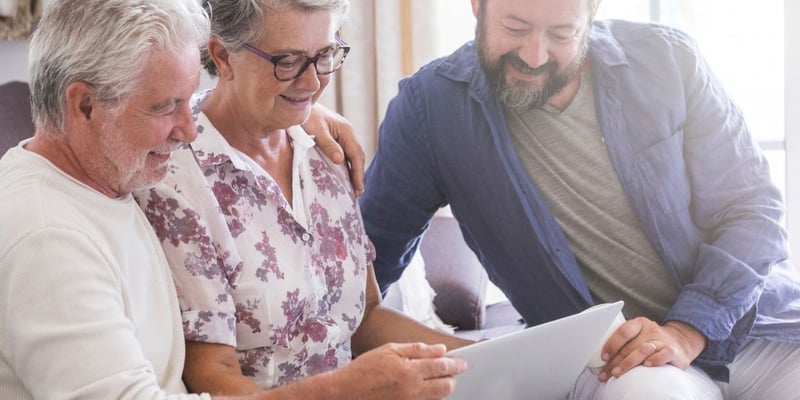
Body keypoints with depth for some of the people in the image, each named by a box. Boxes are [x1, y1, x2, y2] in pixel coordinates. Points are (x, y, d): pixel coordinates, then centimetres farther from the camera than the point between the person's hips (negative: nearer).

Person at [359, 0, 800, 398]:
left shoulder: (668, 58, -3)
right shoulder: (430, 102, -6)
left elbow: (751, 208, -3)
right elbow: (377, 243, 5)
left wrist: (686, 331, -16)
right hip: (608, 354, -1)